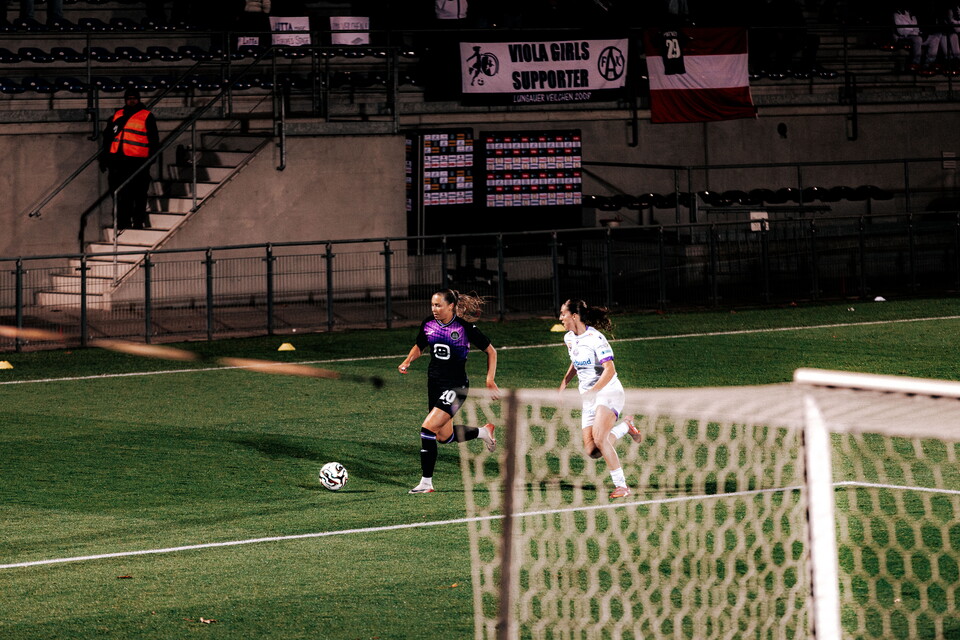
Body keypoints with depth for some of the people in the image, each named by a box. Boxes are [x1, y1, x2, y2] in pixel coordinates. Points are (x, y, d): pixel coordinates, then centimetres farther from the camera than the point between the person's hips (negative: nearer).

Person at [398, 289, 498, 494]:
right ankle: (483, 432, 39)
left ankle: (426, 483, -11)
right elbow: (419, 347, 18)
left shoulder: (465, 328, -14)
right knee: (444, 436, 12)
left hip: (456, 386, -7)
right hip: (434, 383, 7)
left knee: (428, 428, -19)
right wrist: (407, 362, -1)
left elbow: (491, 351, -3)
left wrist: (490, 379, -9)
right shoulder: (428, 325, 0)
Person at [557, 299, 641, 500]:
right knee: (592, 451, -3)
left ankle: (621, 485, -19)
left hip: (608, 393, -8)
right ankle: (625, 426, 22)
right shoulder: (569, 338, 9)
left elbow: (609, 370, -23)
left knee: (599, 439, -27)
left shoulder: (595, 338, -17)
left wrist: (592, 391, -30)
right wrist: (564, 383, 16)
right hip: (589, 399, 8)